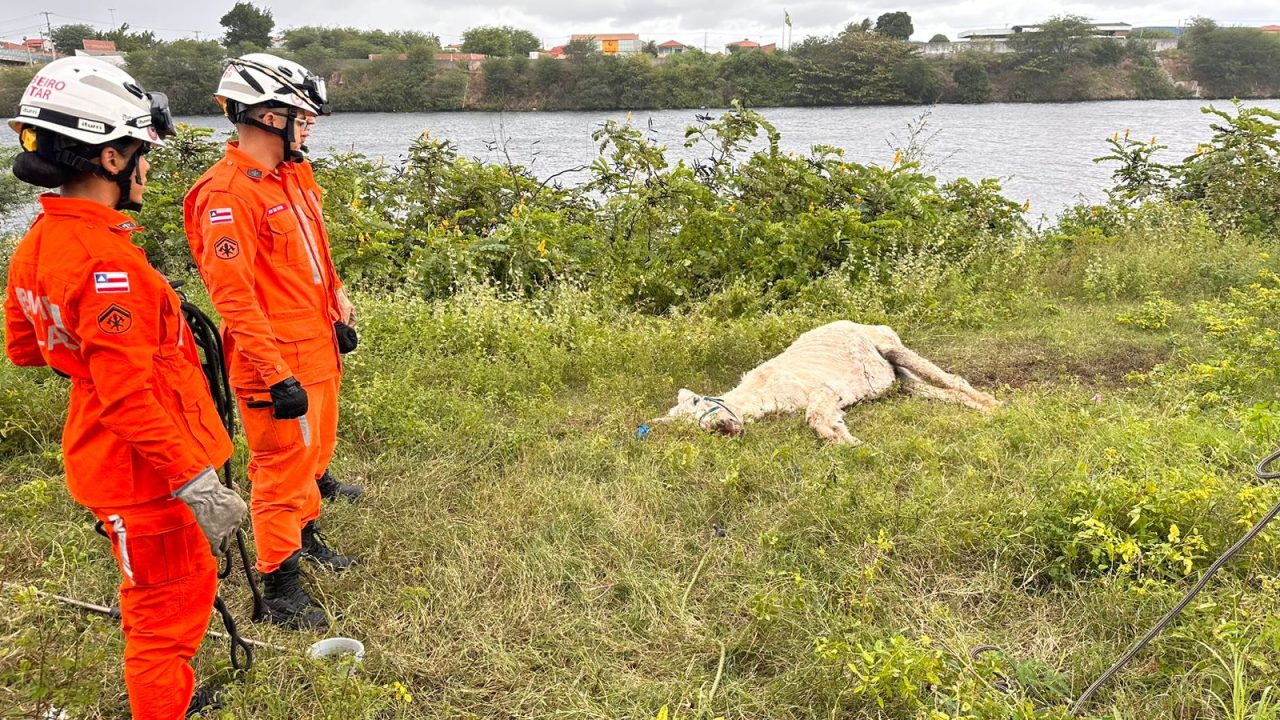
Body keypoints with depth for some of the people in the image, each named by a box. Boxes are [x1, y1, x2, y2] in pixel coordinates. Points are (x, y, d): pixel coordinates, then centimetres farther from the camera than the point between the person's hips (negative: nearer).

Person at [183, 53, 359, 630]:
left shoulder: (293, 176, 10)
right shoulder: (228, 193, -20)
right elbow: (233, 296, -24)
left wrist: (339, 316, 21)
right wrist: (278, 376, -24)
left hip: (317, 350, 9)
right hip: (278, 365, -9)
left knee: (314, 453, 23)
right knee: (282, 470, 2)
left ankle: (306, 535, 45)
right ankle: (280, 588, 17)